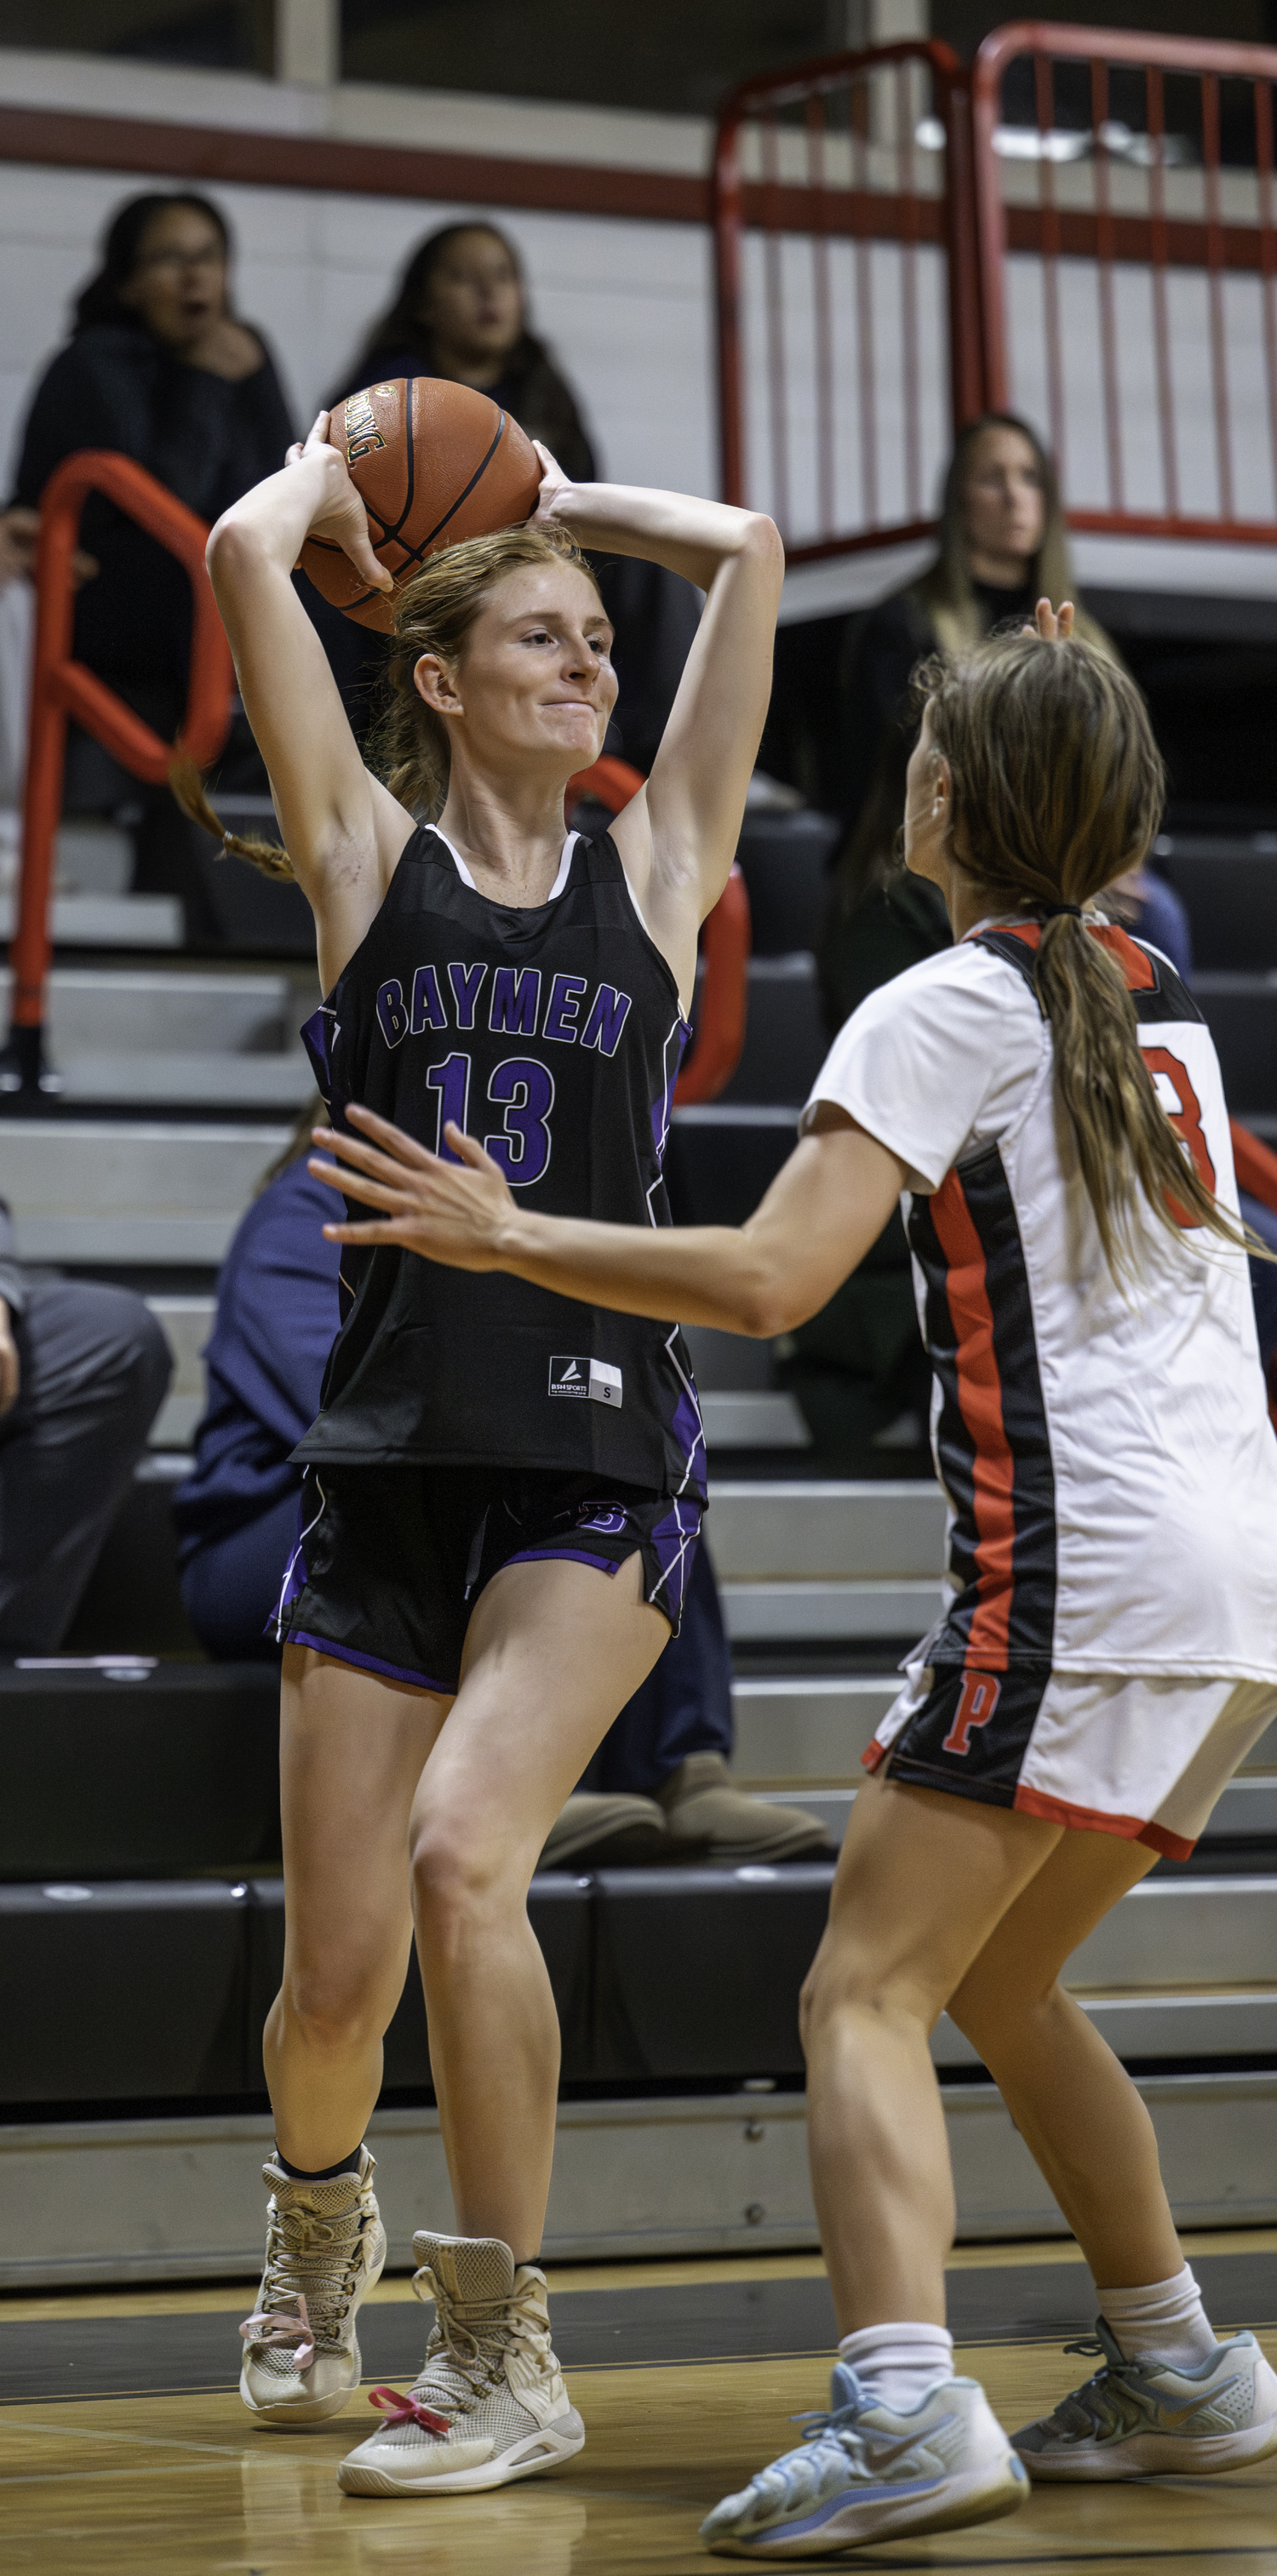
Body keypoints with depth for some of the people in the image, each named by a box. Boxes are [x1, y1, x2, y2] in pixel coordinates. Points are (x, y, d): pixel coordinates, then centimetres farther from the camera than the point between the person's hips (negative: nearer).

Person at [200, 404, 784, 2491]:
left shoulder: (655, 872, 9)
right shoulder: (369, 859, 7)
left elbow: (747, 552, 7)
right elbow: (244, 558, -2)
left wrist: (555, 503, 19)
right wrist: (330, 474, 17)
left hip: (601, 1461, -1)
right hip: (389, 1457, 1)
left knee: (463, 1849, -22)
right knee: (336, 1974, 3)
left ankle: (507, 2359, -9)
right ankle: (318, 2221, 39)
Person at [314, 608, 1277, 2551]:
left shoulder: (949, 1009, -7)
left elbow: (767, 1279, -16)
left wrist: (505, 1238, -7)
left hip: (1079, 1570, -9)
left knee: (868, 1991, -12)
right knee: (1000, 1982, 23)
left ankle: (903, 2411, -30)